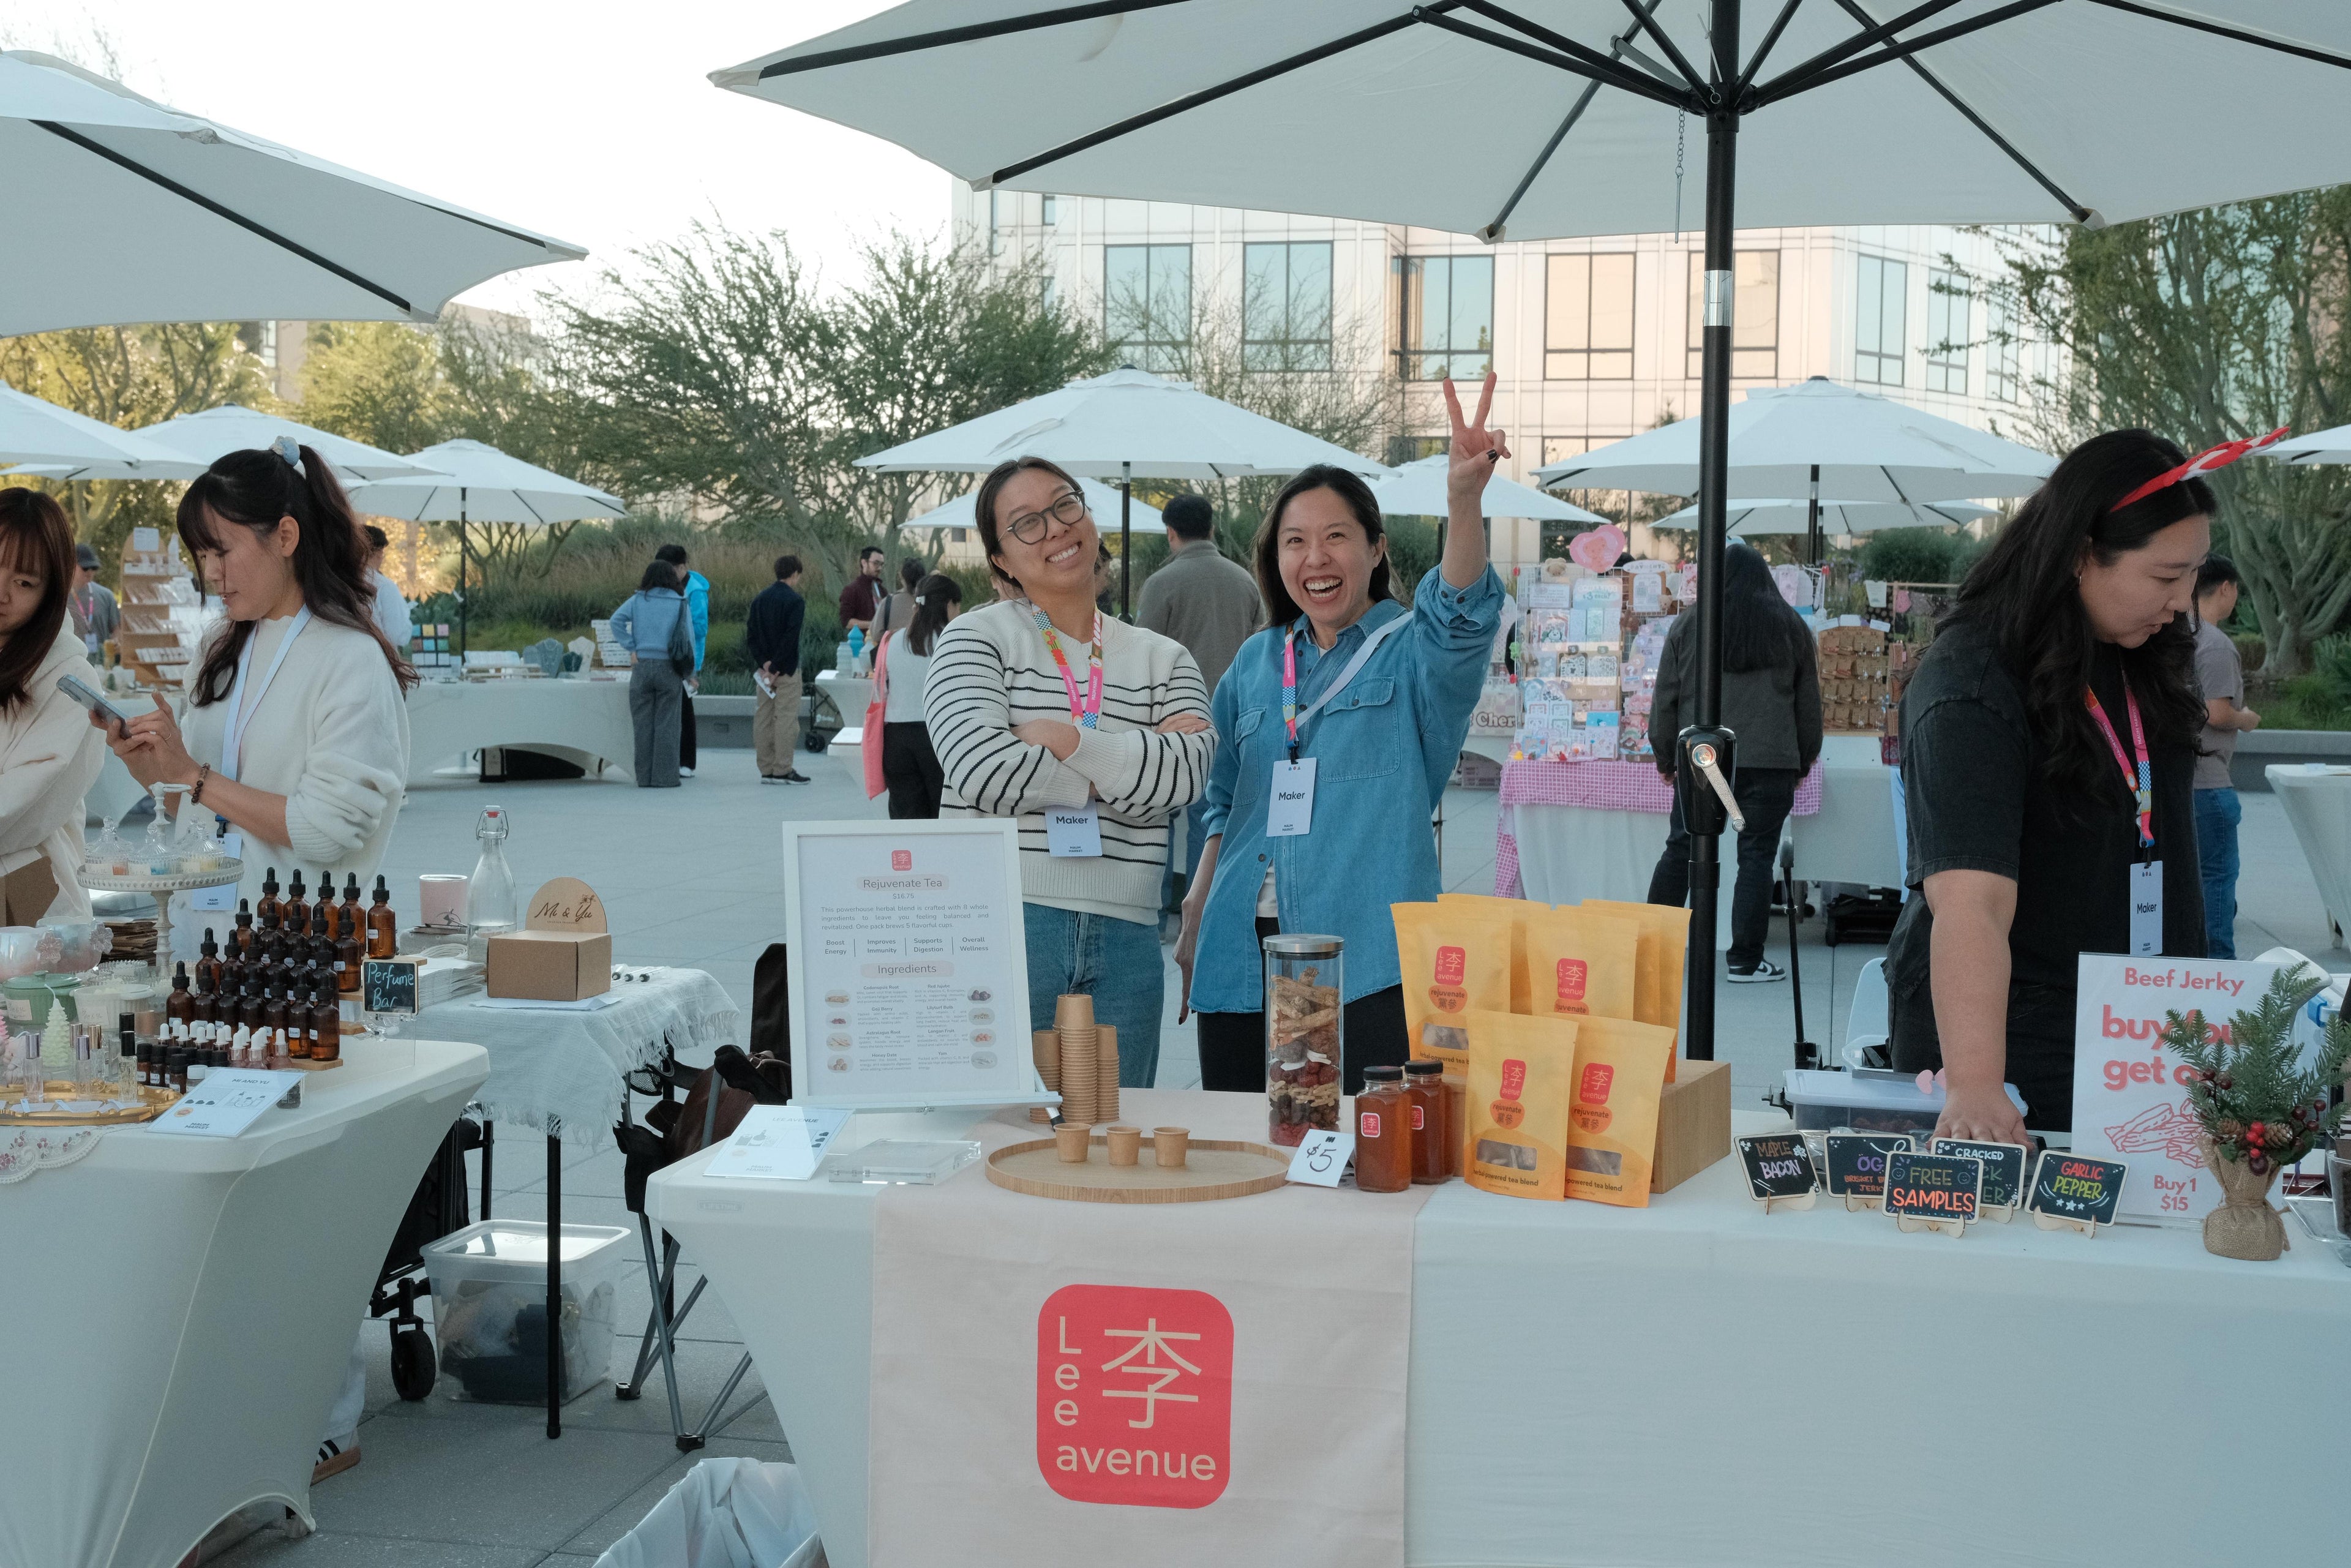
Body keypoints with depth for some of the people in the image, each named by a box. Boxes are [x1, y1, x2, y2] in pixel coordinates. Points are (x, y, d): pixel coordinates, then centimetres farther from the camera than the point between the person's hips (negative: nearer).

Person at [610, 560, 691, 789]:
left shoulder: (638, 600, 4)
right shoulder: (679, 603, -1)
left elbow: (616, 620, -7)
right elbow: (689, 637, -1)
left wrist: (632, 647, -2)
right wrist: (691, 671, 7)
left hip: (643, 667, 2)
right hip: (669, 668, -2)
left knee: (643, 724, 6)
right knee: (666, 724, 1)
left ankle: (644, 777, 8)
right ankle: (665, 776, 0)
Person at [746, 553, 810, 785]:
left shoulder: (760, 599, 10)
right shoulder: (795, 601, -11)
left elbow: (751, 634, 5)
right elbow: (790, 638, -18)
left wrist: (764, 663, -3)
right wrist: (776, 668, -15)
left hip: (764, 668, 7)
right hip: (787, 670, -7)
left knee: (763, 718, 8)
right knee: (786, 718, -3)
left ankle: (766, 770, 10)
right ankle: (782, 771, -4)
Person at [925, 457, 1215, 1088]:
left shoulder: (1163, 659, 13)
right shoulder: (975, 639, 3)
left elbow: (1189, 772, -5)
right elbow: (981, 767, -14)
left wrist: (1069, 740, -13)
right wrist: (1127, 771, -6)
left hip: (1124, 938, 4)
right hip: (1002, 920, -3)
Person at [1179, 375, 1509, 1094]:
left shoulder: (1411, 653, 2)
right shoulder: (1255, 662, 17)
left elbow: (1461, 616, -22)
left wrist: (1464, 496, -40)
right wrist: (1196, 916, 15)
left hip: (1367, 962, -5)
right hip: (1243, 955, 5)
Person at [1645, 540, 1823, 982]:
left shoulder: (1688, 624, 4)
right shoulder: (1791, 626, 7)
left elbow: (1666, 698, 6)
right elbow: (1808, 703, 11)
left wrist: (1666, 756, 15)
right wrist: (1803, 761, 20)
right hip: (1770, 761, -1)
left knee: (1681, 848, 11)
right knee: (1757, 856, 3)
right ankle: (1745, 960, 3)